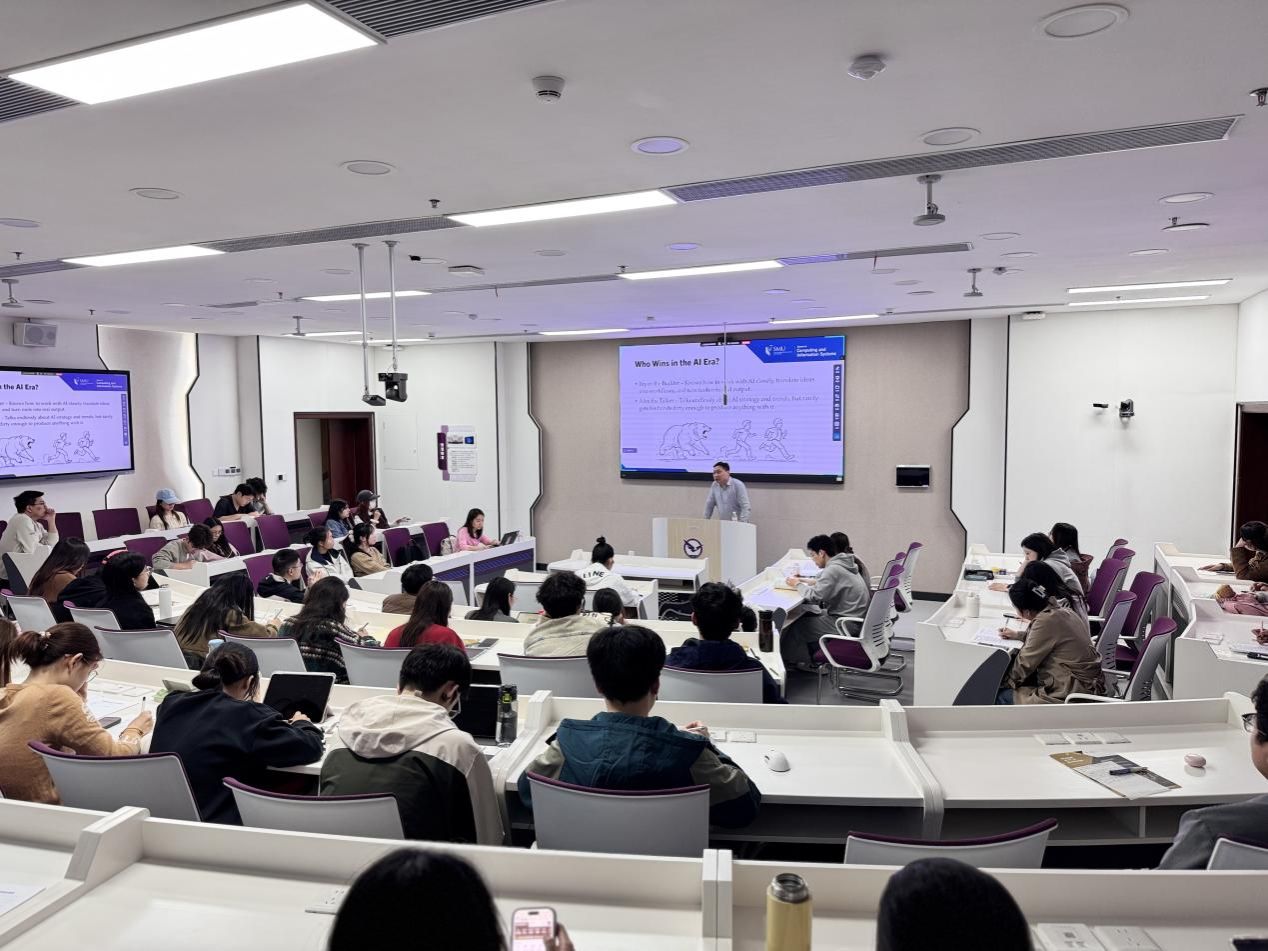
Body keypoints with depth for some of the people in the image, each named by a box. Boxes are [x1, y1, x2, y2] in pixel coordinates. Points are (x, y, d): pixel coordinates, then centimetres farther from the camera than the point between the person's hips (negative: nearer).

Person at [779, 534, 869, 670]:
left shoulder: (832, 569, -22)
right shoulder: (842, 564, 8)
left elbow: (815, 596, -24)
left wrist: (798, 585, -7)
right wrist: (808, 582, 8)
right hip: (855, 617, 9)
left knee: (797, 625, -1)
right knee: (805, 614, 16)